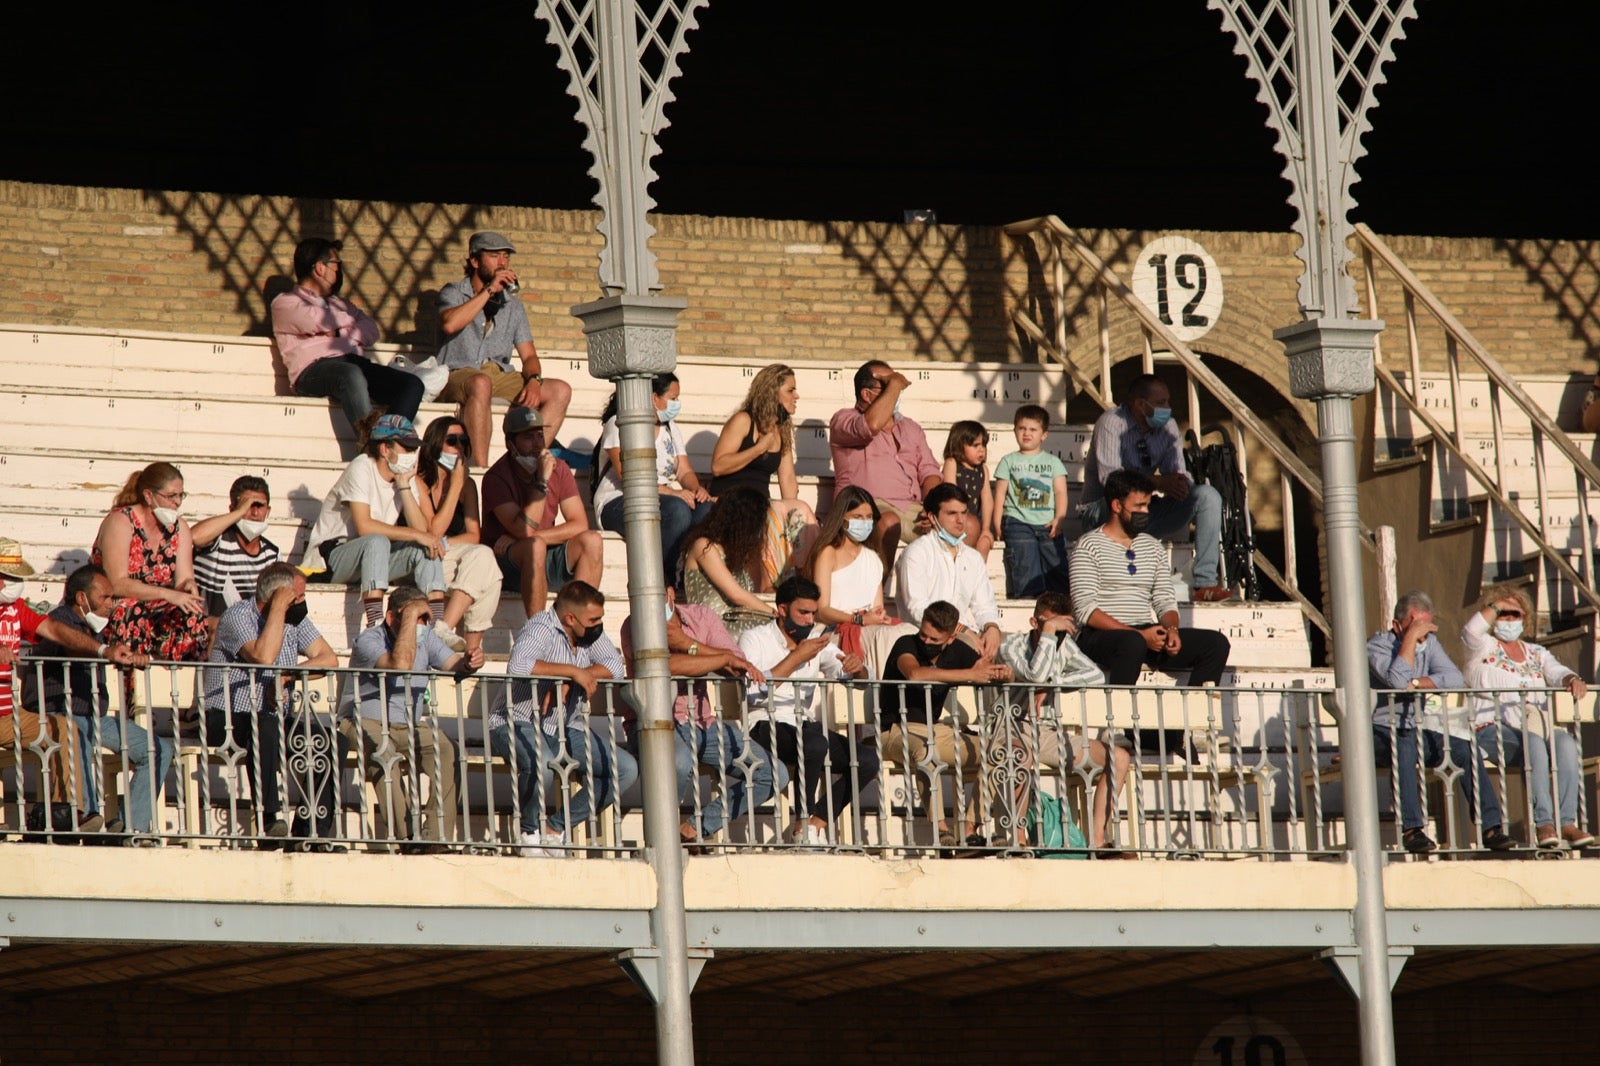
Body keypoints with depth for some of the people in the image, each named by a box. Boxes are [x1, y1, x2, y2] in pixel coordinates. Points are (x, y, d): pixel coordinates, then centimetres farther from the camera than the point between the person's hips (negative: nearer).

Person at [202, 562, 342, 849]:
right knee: (266, 728, -38)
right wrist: (278, 608, -21)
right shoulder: (238, 616, -10)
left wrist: (288, 675, -15)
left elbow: (329, 659, 1)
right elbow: (263, 657, -27)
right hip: (229, 720, -6)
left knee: (326, 738, -19)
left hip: (276, 720, 6)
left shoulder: (295, 619, 10)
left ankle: (312, 833, -19)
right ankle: (268, 820, -36)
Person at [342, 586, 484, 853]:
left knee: (447, 752, -25)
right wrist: (411, 615, -27)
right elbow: (400, 665, -31)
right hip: (366, 724, -5)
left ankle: (437, 837, -27)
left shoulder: (425, 636, 7)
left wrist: (469, 662, -26)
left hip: (411, 726, 5)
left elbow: (452, 663, -3)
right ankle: (408, 837, -37)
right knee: (385, 755, -38)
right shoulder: (368, 641, -13)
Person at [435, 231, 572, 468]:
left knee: (560, 391, -14)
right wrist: (489, 291, -15)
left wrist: (534, 380, -11)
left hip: (500, 377, 5)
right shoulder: (454, 293, 5)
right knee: (481, 383, -40)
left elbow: (529, 356, 13)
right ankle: (480, 468, -45)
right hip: (459, 376, -5)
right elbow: (450, 324, -18)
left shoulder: (513, 306, 18)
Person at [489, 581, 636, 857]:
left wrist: (569, 684, -21)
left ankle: (556, 828, 1)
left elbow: (615, 667, -6)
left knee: (627, 769, -7)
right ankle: (530, 832, -10)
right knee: (541, 764, -40)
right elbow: (518, 666, -36)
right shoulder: (541, 628, -18)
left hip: (566, 729, 8)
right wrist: (573, 671, -31)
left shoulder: (592, 632, 4)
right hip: (518, 723, -8)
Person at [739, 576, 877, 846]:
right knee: (815, 743, -38)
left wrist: (857, 669, -12)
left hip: (806, 726, 7)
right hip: (765, 726, -7)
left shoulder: (816, 642, 19)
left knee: (868, 759, -16)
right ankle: (802, 825, -21)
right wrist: (796, 658, -14)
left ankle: (817, 824, -11)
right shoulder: (755, 639, -1)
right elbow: (752, 694, -16)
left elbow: (846, 674, 13)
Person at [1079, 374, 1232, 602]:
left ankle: (1205, 583, -21)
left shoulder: (1167, 427, 5)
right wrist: (1160, 482, -37)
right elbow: (1110, 478, -26)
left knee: (1207, 496, -13)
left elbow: (1177, 473, 1)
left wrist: (1180, 482, -25)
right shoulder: (1111, 423, -14)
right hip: (1100, 513, -6)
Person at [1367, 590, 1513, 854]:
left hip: (1418, 732, 6)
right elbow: (1397, 681, -26)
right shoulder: (1378, 646, -7)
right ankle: (1411, 829, -40)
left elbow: (1454, 679, -5)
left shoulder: (1429, 643, 11)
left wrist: (1416, 683, -16)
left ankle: (1491, 827, -19)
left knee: (1466, 750, -17)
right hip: (1382, 733, -6)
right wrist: (1411, 638, -22)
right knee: (1406, 747, -38)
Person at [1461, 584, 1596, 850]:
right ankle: (1543, 823, -42)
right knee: (1533, 743, -36)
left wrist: (1572, 680, -15)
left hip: (1539, 727, 4)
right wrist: (1496, 606, -2)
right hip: (1493, 730, -4)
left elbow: (1556, 672, 8)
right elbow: (1470, 631, -11)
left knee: (1567, 743, -29)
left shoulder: (1537, 654, 26)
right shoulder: (1483, 648, 13)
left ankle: (1568, 821, -35)